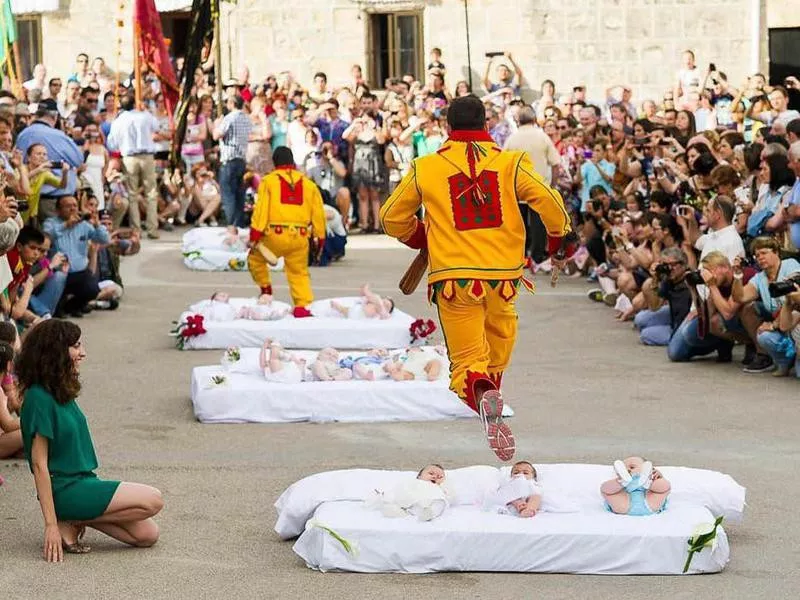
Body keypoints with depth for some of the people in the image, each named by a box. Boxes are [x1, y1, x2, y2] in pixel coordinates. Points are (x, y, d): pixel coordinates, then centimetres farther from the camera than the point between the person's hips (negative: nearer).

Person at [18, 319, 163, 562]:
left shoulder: (62, 392, 11)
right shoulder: (39, 398, -17)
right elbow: (39, 464, -19)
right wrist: (51, 524, -21)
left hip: (83, 482, 9)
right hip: (65, 490, -9)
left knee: (148, 535, 2)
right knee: (153, 500, -13)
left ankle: (78, 519, 4)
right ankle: (72, 522, -7)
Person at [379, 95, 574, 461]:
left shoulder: (425, 169, 4)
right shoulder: (510, 163, 0)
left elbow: (392, 218, 13)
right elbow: (550, 204, -8)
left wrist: (420, 239, 32)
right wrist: (559, 238, 13)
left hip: (453, 279, -1)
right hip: (503, 276, 1)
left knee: (467, 362, 1)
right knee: (500, 329, 31)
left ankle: (481, 395, -29)